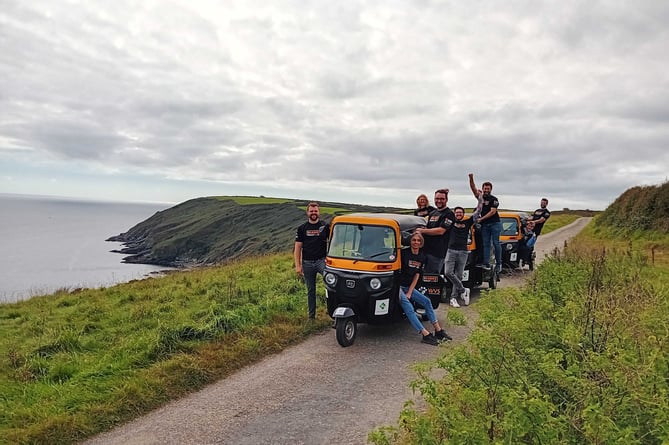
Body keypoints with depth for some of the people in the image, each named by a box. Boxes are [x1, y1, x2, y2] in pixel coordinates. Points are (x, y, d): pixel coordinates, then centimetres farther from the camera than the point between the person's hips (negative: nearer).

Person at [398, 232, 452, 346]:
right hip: (398, 286, -7)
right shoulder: (404, 253, -11)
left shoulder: (422, 257, 9)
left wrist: (409, 292, -1)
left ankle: (438, 330, 2)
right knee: (408, 307, -22)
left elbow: (417, 276, 8)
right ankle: (426, 334, -24)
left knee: (426, 301, -4)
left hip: (409, 287, 7)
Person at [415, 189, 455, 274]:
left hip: (437, 253, -8)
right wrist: (423, 229, 6)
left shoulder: (449, 214, -6)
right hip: (426, 250, 8)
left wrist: (422, 231, -12)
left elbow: (441, 231, -16)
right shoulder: (432, 213, 21)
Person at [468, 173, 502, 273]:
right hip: (485, 224, 5)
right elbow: (473, 188, 0)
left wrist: (481, 219, -19)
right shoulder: (480, 197, 9)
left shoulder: (494, 199, -6)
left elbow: (493, 212, -14)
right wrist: (471, 178, -16)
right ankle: (486, 263, -2)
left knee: (496, 243, -3)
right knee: (486, 244, 1)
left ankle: (498, 264, 2)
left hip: (495, 223, -5)